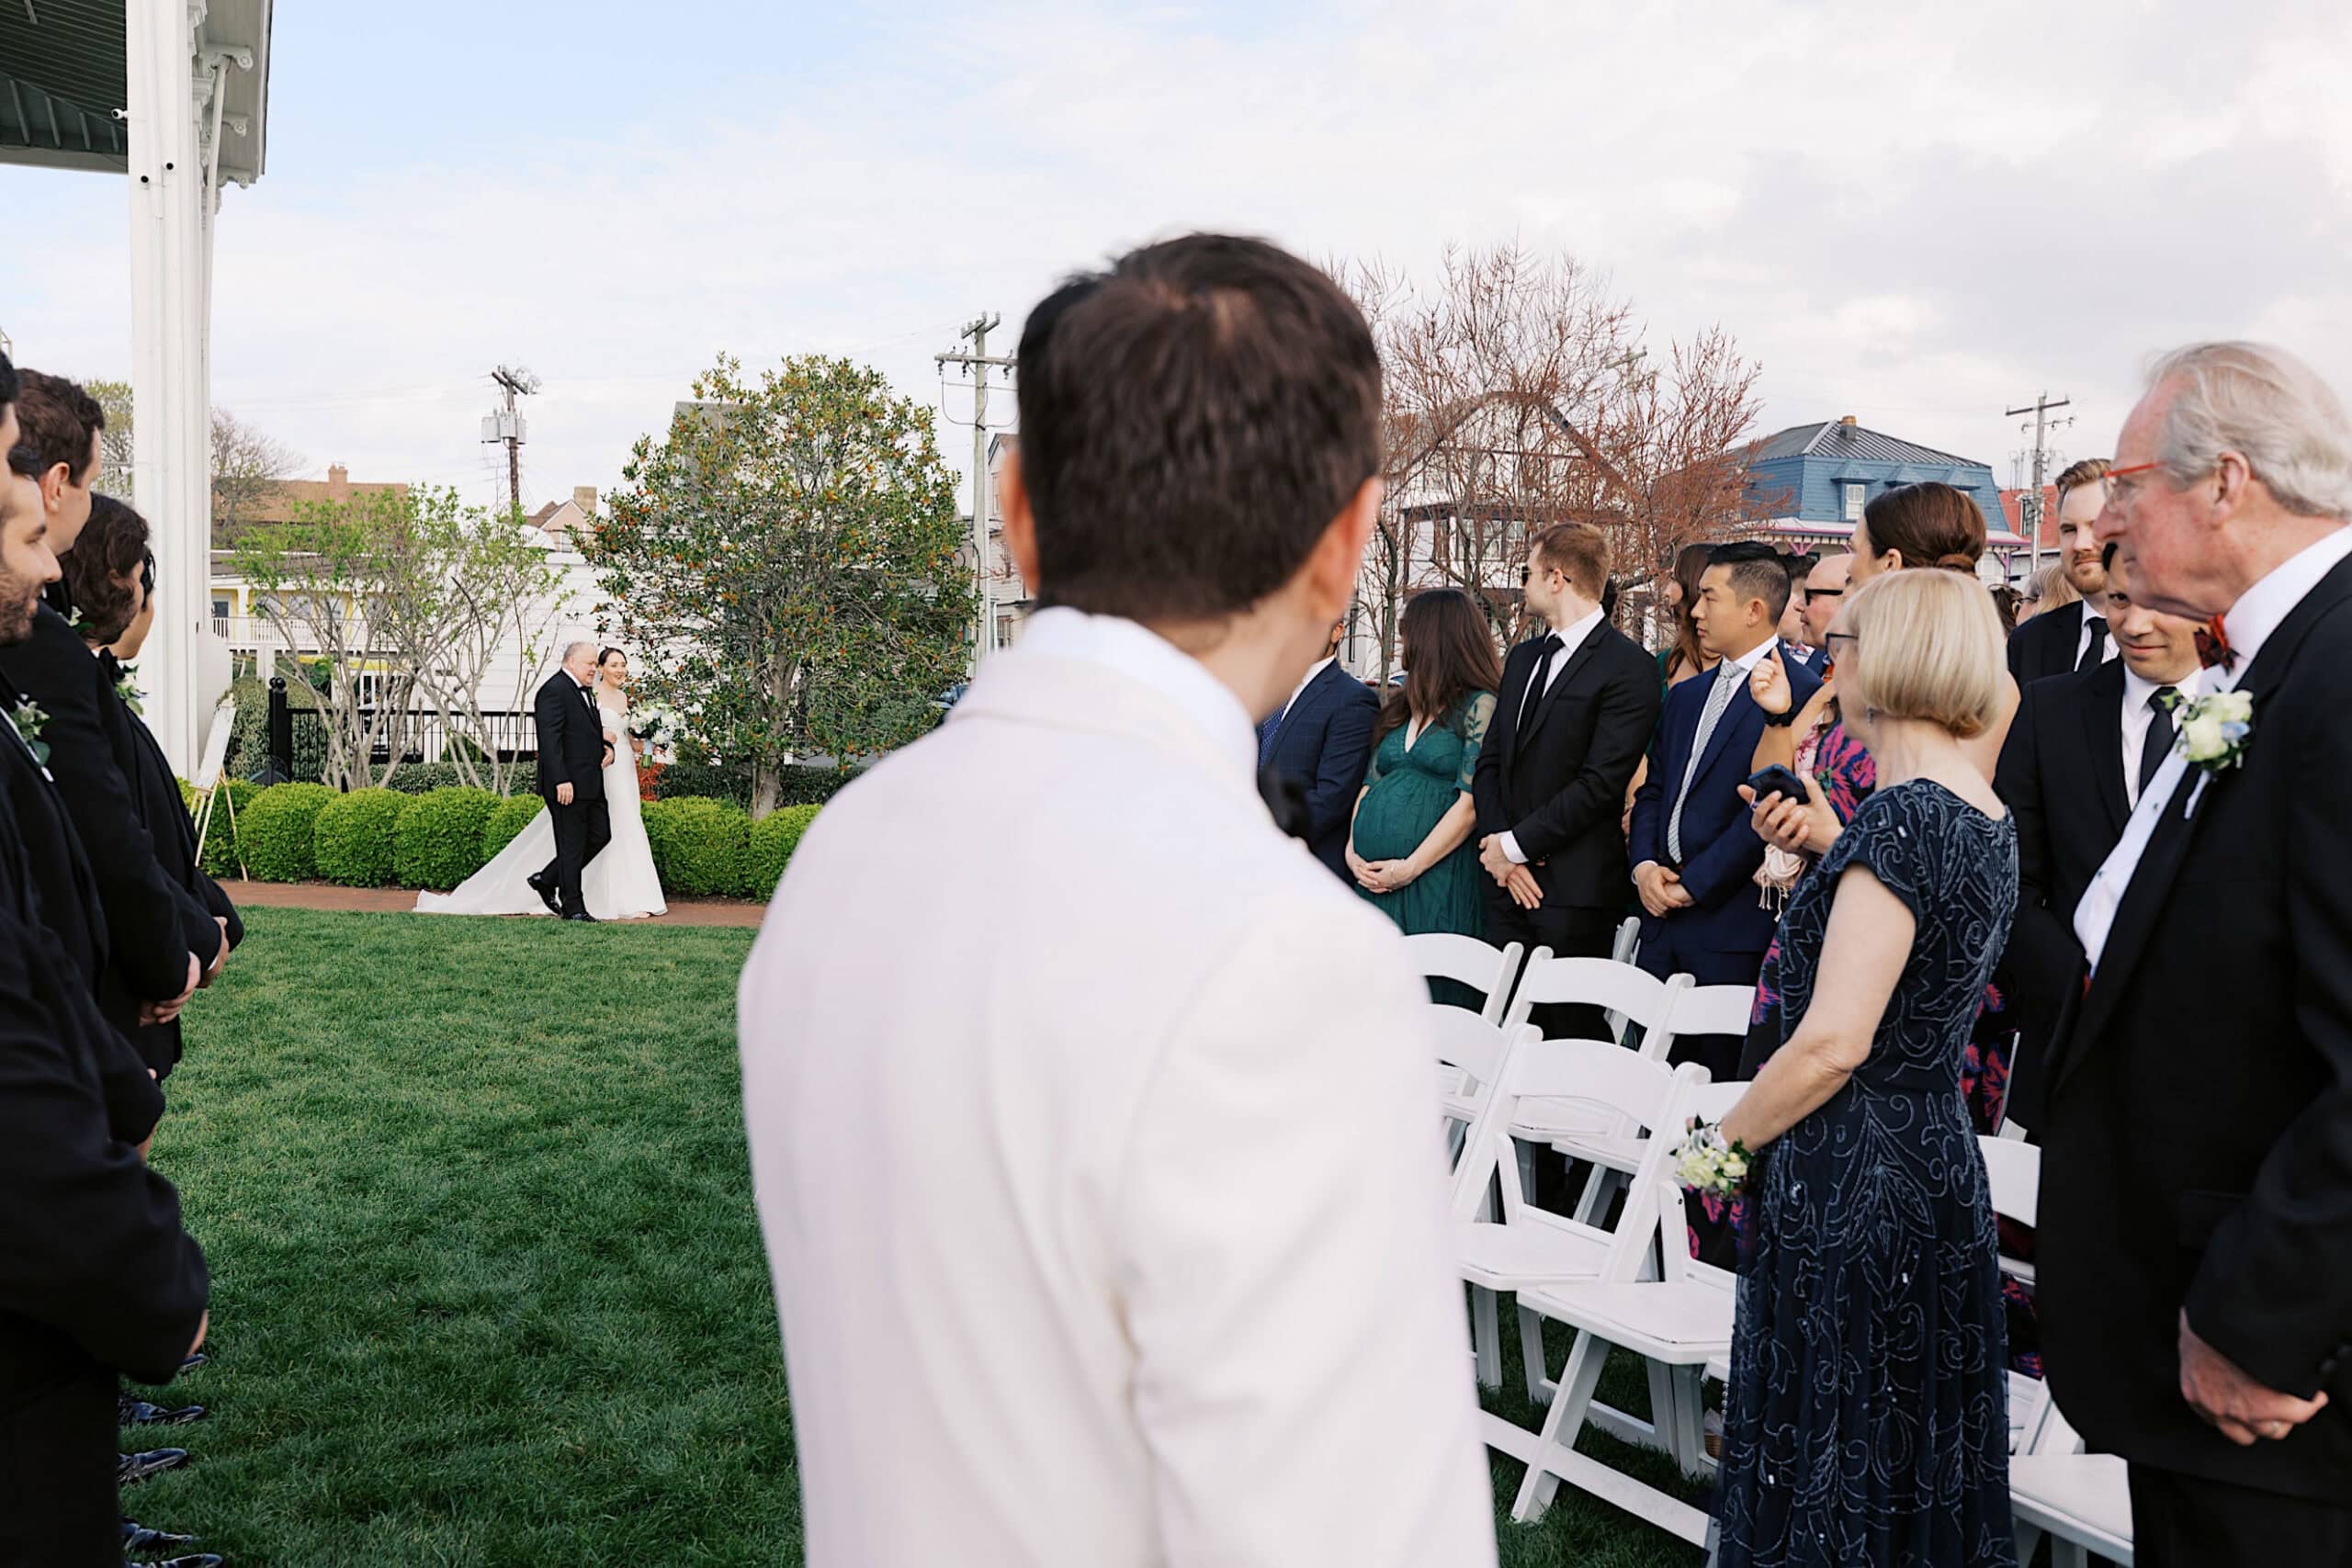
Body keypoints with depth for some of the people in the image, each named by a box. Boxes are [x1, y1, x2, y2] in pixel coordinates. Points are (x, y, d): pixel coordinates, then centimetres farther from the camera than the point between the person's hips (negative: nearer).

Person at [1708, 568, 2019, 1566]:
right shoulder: (1987, 817, 8)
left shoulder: (1904, 815, -20)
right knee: (1916, 1477, 18)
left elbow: (1832, 1043, -22)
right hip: (1937, 1160, 9)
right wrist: (1829, 850, 15)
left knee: (1828, 1475, 4)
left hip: (1852, 1182, -9)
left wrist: (1726, 1141, -10)